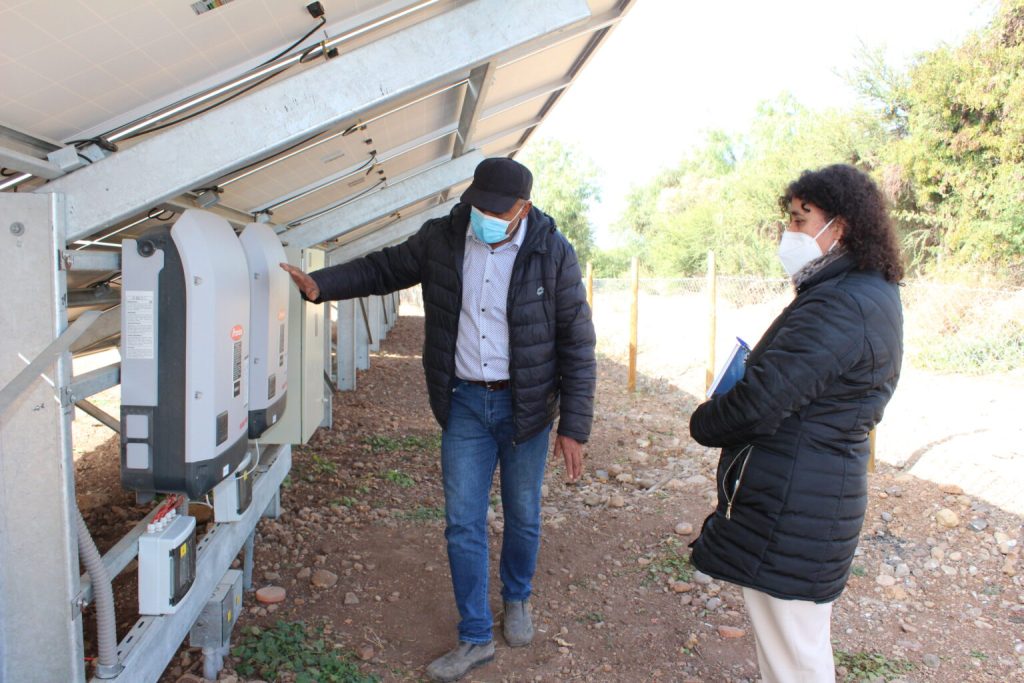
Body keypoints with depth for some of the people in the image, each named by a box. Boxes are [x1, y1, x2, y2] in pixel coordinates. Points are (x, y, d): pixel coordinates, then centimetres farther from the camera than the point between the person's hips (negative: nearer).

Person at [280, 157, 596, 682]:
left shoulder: (553, 254, -13)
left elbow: (577, 346, -9)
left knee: (523, 517, 14)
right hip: (464, 403, 2)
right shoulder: (441, 239, -5)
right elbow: (385, 268, 12)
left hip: (525, 406, -2)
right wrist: (322, 284, -2)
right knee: (463, 524, 5)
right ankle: (475, 638, 22)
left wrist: (573, 426, -11)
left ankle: (517, 599, 44)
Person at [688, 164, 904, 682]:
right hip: (825, 489, 11)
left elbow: (760, 400, -26)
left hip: (791, 504, -11)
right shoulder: (872, 294, 11)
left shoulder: (839, 308, -24)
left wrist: (703, 422, -6)